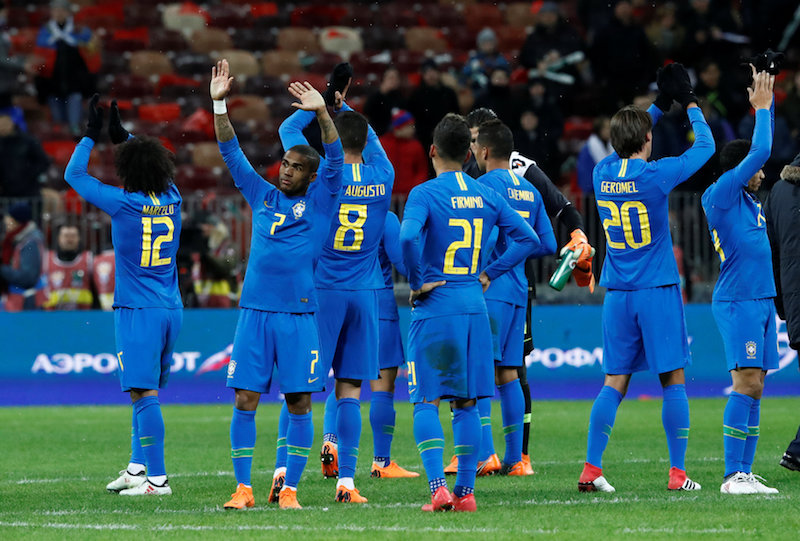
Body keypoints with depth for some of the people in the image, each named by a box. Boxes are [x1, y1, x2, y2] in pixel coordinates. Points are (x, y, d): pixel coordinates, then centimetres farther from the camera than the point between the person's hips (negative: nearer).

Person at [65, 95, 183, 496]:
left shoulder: (124, 204, -11)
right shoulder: (171, 199, 5)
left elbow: (74, 174, 1)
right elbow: (154, 164, 28)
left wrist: (92, 135, 11)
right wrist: (122, 136, 33)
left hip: (137, 311, -7)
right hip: (171, 308, 7)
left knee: (145, 393, -8)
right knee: (144, 391, 18)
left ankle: (157, 478, -13)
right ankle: (137, 465, 23)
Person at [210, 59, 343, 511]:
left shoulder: (319, 202, 5)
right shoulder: (262, 197, 14)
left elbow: (335, 161, -8)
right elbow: (232, 153, 13)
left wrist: (322, 113, -22)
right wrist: (220, 105, 3)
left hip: (299, 316, -2)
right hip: (255, 311, 3)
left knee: (299, 403, -1)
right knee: (245, 399, -2)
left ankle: (290, 489, 5)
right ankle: (244, 488, 3)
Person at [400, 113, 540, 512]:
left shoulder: (424, 194, -8)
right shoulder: (486, 196, 8)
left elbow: (408, 237, -25)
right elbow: (527, 238, 12)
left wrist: (417, 282, -12)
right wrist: (489, 274, 13)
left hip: (434, 309, -4)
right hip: (475, 309, 4)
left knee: (426, 401, 0)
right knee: (466, 403, 10)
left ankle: (438, 489, -12)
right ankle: (465, 491, 8)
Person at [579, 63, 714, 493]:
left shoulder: (602, 174, 3)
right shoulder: (655, 176, -11)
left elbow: (625, 146, 25)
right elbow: (705, 146, 2)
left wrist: (661, 104, 28)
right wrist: (690, 103, 16)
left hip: (617, 295, 5)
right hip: (658, 291, -5)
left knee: (614, 383, 5)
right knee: (673, 380, 2)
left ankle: (591, 468, -2)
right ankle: (677, 472, 0)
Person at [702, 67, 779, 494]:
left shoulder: (746, 197, 14)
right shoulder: (720, 195, -9)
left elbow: (761, 149, 25)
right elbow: (759, 151, -14)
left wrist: (765, 103, 19)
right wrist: (762, 106, -3)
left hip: (762, 299, 9)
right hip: (737, 301, -9)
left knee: (753, 387, 6)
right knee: (747, 383, -13)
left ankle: (744, 473, 6)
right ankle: (732, 475, -14)